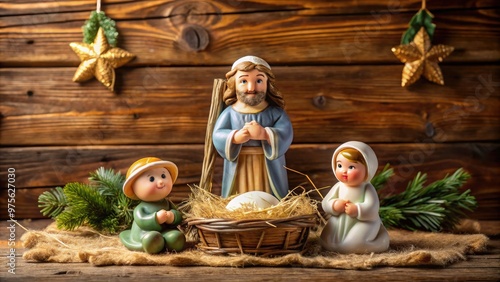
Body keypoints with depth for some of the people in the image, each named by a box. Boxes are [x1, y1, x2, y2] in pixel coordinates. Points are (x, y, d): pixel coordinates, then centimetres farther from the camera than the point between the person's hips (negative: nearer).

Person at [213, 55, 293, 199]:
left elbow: (285, 135, -12)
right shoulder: (229, 113, 0)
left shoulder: (275, 112, -1)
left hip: (268, 170, 0)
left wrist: (265, 134, -29)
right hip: (239, 170, 0)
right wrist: (235, 138, -25)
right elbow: (218, 136, -6)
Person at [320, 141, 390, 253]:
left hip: (362, 223, -4)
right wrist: (334, 205, -19)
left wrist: (357, 210, -33)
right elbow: (325, 203, 1)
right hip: (340, 223, 5)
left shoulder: (367, 189, -12)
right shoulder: (338, 187, -1)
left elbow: (372, 208, -21)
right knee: (326, 241, -7)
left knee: (353, 244, -25)